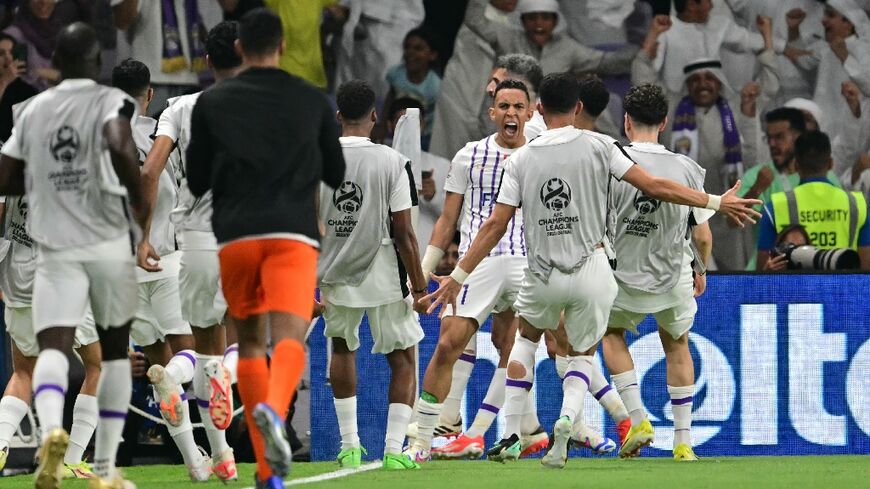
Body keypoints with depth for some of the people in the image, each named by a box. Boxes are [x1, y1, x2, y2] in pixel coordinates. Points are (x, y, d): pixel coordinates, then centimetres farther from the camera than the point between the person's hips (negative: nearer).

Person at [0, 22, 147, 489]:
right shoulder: (109, 101, -4)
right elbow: (120, 145, -25)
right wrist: (138, 202, -13)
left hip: (54, 246, 2)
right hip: (107, 242, -1)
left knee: (53, 346, -8)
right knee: (115, 349, 14)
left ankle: (51, 429, -40)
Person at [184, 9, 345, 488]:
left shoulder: (211, 102, 9)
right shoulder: (312, 101, 11)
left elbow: (196, 182, 11)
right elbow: (337, 175, 20)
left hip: (235, 235, 1)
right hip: (293, 233, -1)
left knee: (250, 343, 14)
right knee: (289, 338, -13)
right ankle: (273, 409, -48)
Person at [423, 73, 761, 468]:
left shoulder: (520, 160, 0)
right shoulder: (597, 146, -4)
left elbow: (495, 226, -1)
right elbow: (654, 187, -7)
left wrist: (459, 276, 6)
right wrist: (716, 202, 0)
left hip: (542, 275, 1)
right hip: (590, 269, -1)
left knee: (526, 336, 28)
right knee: (582, 354, 19)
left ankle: (510, 435, 17)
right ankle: (567, 419, -12)